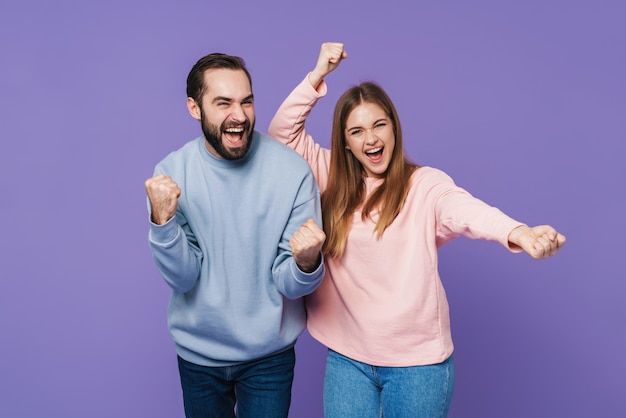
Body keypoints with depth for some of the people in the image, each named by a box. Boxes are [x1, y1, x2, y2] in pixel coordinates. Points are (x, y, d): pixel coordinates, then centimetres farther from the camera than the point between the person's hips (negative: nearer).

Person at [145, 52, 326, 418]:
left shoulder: (292, 171, -18)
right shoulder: (172, 173, -11)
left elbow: (290, 285, -15)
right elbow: (183, 278, -14)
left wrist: (306, 262, -37)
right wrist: (162, 220, -31)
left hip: (269, 354, -2)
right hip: (197, 352, 2)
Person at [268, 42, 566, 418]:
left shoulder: (425, 184, -10)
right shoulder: (332, 179, 2)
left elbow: (467, 210, -28)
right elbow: (282, 132, 2)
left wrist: (517, 232, -49)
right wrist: (318, 76, -9)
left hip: (417, 358, -2)